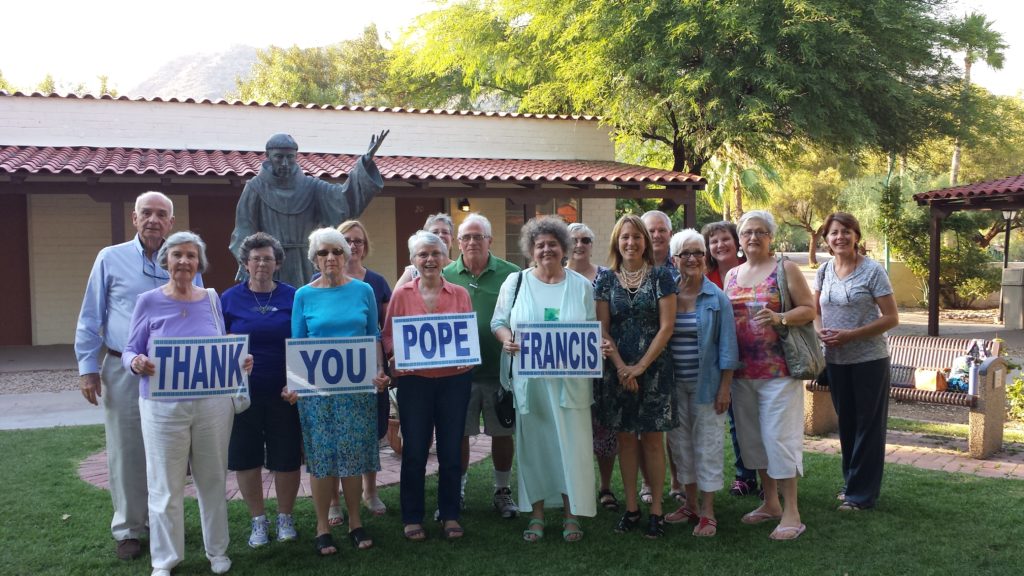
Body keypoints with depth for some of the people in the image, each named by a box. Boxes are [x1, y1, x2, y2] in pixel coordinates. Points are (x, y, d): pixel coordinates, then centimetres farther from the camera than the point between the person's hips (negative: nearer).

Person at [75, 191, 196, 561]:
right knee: (127, 453, 4)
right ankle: (127, 528, 16)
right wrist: (88, 367, -2)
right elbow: (91, 318, 4)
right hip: (123, 372, -1)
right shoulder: (110, 259, 2)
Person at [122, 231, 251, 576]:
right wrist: (136, 363, -23)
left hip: (214, 403, 2)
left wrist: (241, 361, -10)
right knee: (165, 485, 4)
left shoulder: (212, 300, 5)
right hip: (163, 405, -2)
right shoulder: (149, 302, -3)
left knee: (213, 479, 13)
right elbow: (130, 351, -1)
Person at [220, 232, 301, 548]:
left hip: (284, 392, -1)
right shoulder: (230, 298, 2)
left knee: (286, 457, 5)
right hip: (244, 391, 1)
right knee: (246, 456, 7)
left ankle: (285, 517, 24)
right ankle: (258, 519, 24)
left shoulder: (292, 297, 1)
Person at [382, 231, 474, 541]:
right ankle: (412, 518, 17)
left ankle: (450, 515, 21)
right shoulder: (402, 294, 4)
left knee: (451, 450, 8)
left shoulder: (460, 294, 6)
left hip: (454, 379, 1)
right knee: (414, 451, 4)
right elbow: (388, 335, 3)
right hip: (414, 380, -1)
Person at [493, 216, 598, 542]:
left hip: (569, 380, 0)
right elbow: (498, 322, 7)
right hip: (528, 379, 0)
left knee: (571, 444, 0)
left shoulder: (581, 286, 8)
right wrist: (507, 339, -14)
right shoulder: (515, 282, 6)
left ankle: (571, 513, 14)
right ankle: (537, 512, 18)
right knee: (533, 444, 6)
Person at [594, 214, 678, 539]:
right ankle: (631, 508, 17)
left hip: (654, 369, -2)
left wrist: (640, 367, -11)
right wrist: (622, 367, -10)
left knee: (653, 440, 2)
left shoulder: (661, 277, -1)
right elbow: (602, 329, 2)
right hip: (617, 371, 2)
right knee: (626, 439, 8)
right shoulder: (606, 280, 5)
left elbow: (666, 326, -6)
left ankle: (656, 510, 11)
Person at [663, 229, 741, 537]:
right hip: (674, 385, 3)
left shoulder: (717, 298, -6)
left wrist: (725, 387, -10)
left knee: (707, 446, 3)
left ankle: (707, 513, 13)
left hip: (706, 384, -3)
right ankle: (690, 505, 27)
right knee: (681, 444, 12)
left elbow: (727, 345, -6)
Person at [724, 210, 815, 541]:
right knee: (753, 437, 11)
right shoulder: (731, 275, 13)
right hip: (743, 371, 6)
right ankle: (770, 503, 25)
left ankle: (791, 513, 1)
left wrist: (780, 318, -22)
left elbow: (809, 309, -4)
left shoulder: (785, 269, -1)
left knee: (779, 436, -6)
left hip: (778, 369, -5)